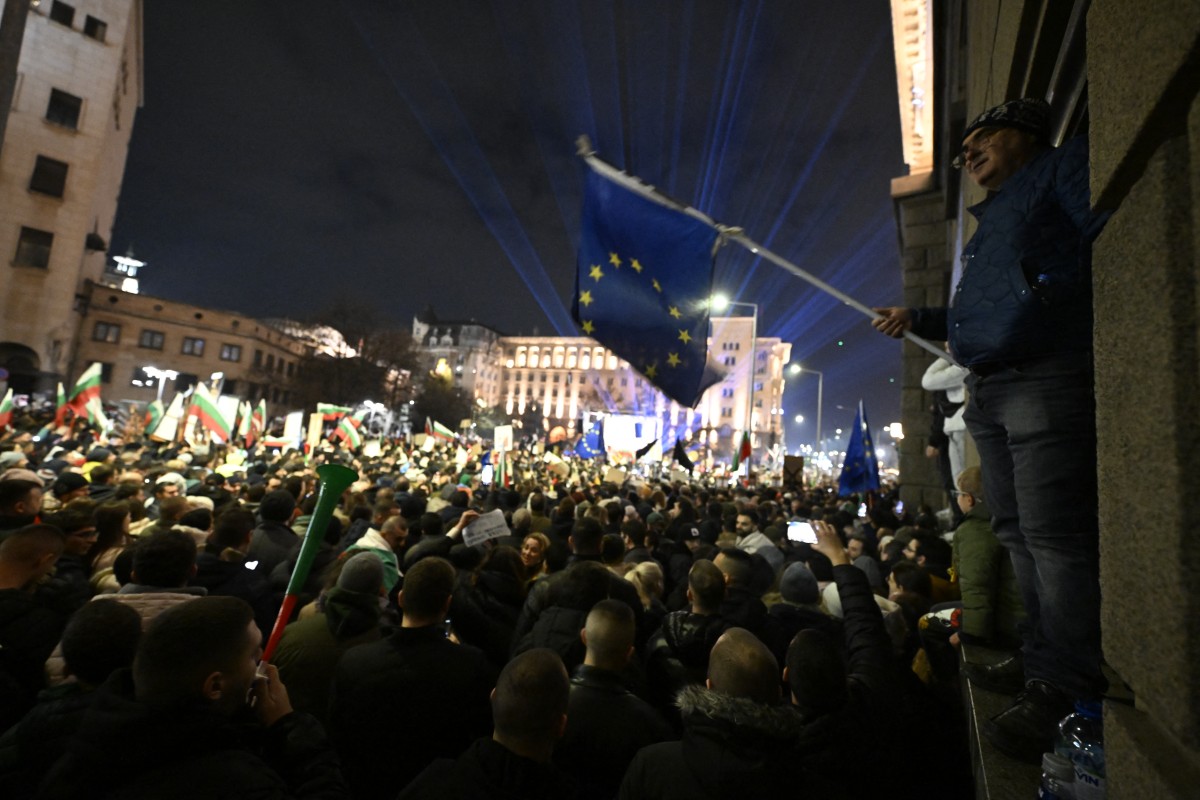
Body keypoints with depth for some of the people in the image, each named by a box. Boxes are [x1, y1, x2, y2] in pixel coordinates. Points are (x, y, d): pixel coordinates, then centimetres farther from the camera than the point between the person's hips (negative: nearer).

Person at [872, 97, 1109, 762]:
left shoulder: (1063, 165, 9)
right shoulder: (989, 220, 32)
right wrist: (919, 319, 20)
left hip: (1047, 381, -9)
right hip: (986, 394, 9)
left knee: (1053, 536, -10)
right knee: (1016, 533, 9)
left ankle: (1061, 689, 0)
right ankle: (1042, 659, 19)